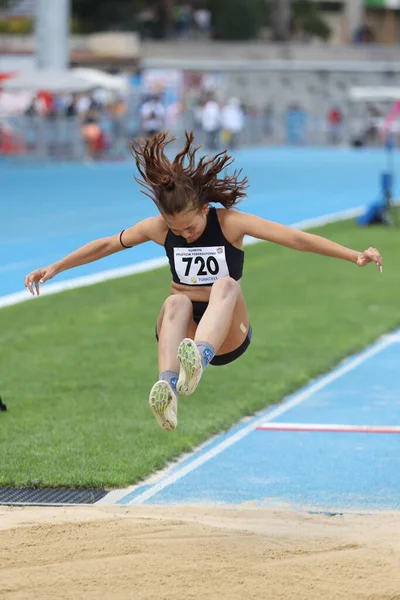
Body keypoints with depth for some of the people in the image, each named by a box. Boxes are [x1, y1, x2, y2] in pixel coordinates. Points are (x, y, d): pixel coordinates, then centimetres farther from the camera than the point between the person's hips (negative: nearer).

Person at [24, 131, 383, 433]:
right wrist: (53, 269, 16)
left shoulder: (230, 222, -9)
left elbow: (296, 239, -17)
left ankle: (200, 360, -63)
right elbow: (104, 246, 13)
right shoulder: (159, 228, -1)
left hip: (227, 334, -2)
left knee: (226, 284, -33)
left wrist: (356, 256, -26)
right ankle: (167, 390, -61)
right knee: (177, 302, -33)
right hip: (180, 334, 2)